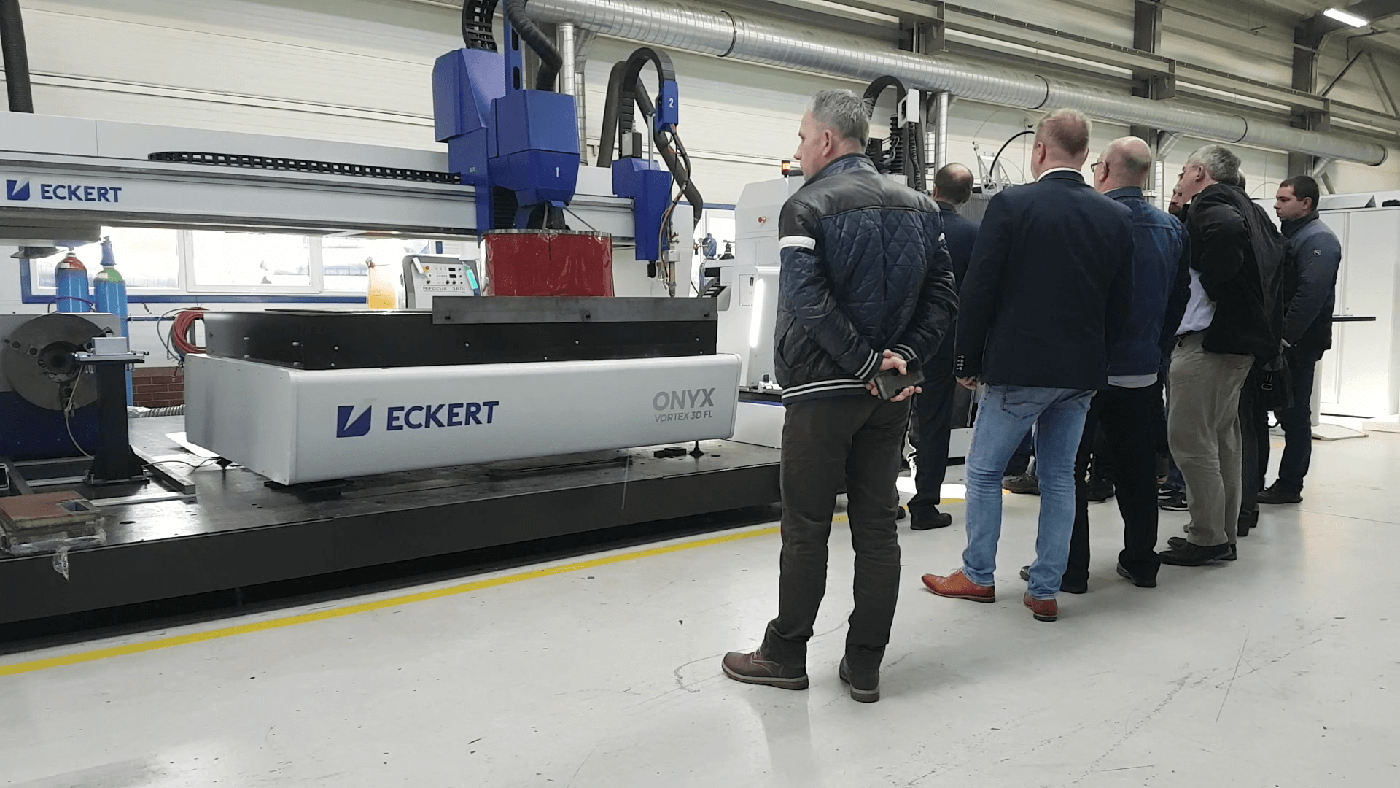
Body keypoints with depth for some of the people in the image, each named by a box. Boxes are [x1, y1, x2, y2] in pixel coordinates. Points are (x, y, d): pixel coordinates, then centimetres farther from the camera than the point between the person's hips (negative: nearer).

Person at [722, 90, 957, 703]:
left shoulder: (807, 206, -9)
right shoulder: (917, 207, 9)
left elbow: (809, 301, -22)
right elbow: (942, 296, 2)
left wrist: (868, 363, -17)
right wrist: (900, 357, -6)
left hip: (822, 390, -5)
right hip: (890, 396, 5)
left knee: (806, 527, 5)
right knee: (876, 525, 10)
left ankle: (785, 656, 18)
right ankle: (865, 665, 18)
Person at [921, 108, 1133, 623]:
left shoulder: (1010, 205, -11)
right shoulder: (1116, 217, 4)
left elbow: (979, 291, -11)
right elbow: (1121, 304, 7)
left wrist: (969, 362, -1)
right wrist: (1097, 357, 17)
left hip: (1019, 367, -5)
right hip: (1083, 372, 5)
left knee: (984, 470, 10)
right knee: (1059, 476, 13)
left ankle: (978, 576, 20)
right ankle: (1045, 591, 19)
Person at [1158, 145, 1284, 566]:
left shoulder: (1209, 204, -10)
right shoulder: (1249, 209, 18)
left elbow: (1228, 231, -32)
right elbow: (1276, 252, 22)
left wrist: (1211, 284, -19)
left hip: (1207, 340, -10)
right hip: (1242, 341, 10)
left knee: (1190, 437, -6)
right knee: (1222, 438, 14)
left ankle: (1207, 539, -2)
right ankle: (1224, 535, 22)